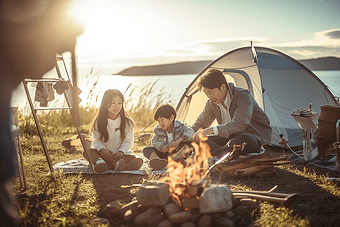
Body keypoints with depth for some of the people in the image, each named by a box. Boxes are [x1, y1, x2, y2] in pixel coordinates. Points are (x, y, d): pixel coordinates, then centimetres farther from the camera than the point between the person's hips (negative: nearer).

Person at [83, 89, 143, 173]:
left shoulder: (127, 122, 4)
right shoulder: (99, 122, 5)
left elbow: (128, 141, 1)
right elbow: (96, 141, 1)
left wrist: (121, 151, -18)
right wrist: (102, 150, -21)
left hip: (121, 154, 0)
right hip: (104, 153, 1)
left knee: (131, 157, -31)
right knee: (88, 152, -26)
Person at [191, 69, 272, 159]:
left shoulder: (243, 96, -22)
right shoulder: (211, 102, 0)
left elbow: (239, 124, -36)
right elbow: (200, 124, 11)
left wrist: (211, 130, -43)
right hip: (231, 136, 7)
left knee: (243, 140, -45)